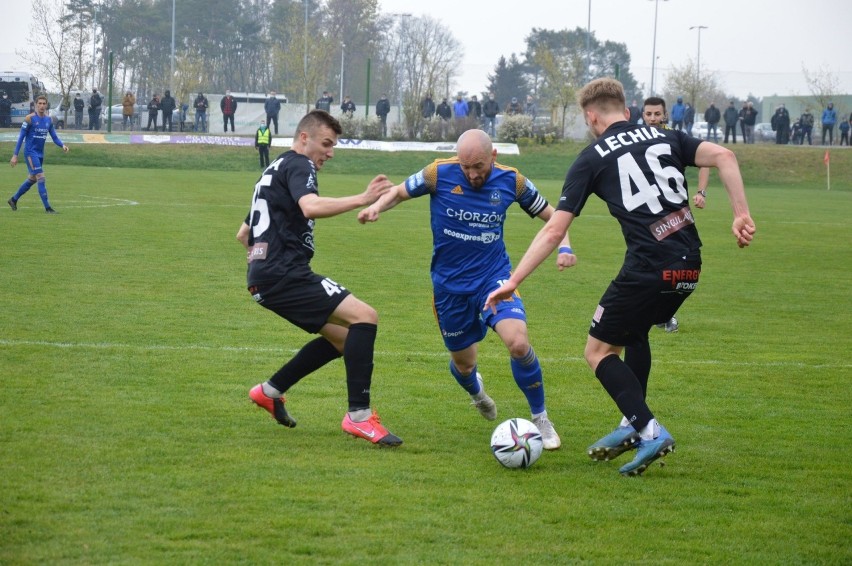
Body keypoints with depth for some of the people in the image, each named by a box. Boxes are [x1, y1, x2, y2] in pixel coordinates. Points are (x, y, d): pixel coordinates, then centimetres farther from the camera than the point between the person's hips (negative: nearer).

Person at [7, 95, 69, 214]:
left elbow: (54, 137, 9)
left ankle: (13, 200, 34)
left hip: (40, 153, 7)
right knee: (41, 178, -14)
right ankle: (47, 207, -13)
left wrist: (62, 145, -12)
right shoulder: (29, 118, -10)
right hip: (30, 152, -7)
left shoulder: (48, 120, 6)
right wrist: (15, 155, -11)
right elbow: (21, 137, -9)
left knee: (32, 179, 16)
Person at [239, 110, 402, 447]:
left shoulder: (276, 169, 27)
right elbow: (311, 207, -28)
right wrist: (362, 200, -30)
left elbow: (243, 235, 33)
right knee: (364, 317, -17)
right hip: (284, 275, -10)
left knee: (342, 337, 17)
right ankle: (358, 415, -21)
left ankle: (271, 391, 22)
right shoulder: (299, 165, -4)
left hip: (265, 279, 10)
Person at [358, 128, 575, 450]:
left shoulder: (511, 181, -9)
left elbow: (550, 215, 5)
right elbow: (399, 192, 3)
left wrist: (564, 246, -13)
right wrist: (376, 207, -18)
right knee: (463, 363, 12)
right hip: (450, 284, 1)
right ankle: (475, 391, 53)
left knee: (518, 342, -24)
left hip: (494, 276, -1)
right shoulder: (439, 174, -13)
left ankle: (540, 419, -4)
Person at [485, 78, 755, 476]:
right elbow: (723, 156, -1)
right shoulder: (665, 138, 15)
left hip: (648, 269, -6)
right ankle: (632, 424, 29)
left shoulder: (592, 159, 4)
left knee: (599, 351, 9)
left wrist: (513, 281, 3)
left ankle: (649, 431, -7)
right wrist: (741, 215, -3)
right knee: (635, 332, 31)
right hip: (689, 267, 6)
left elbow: (553, 230, -1)